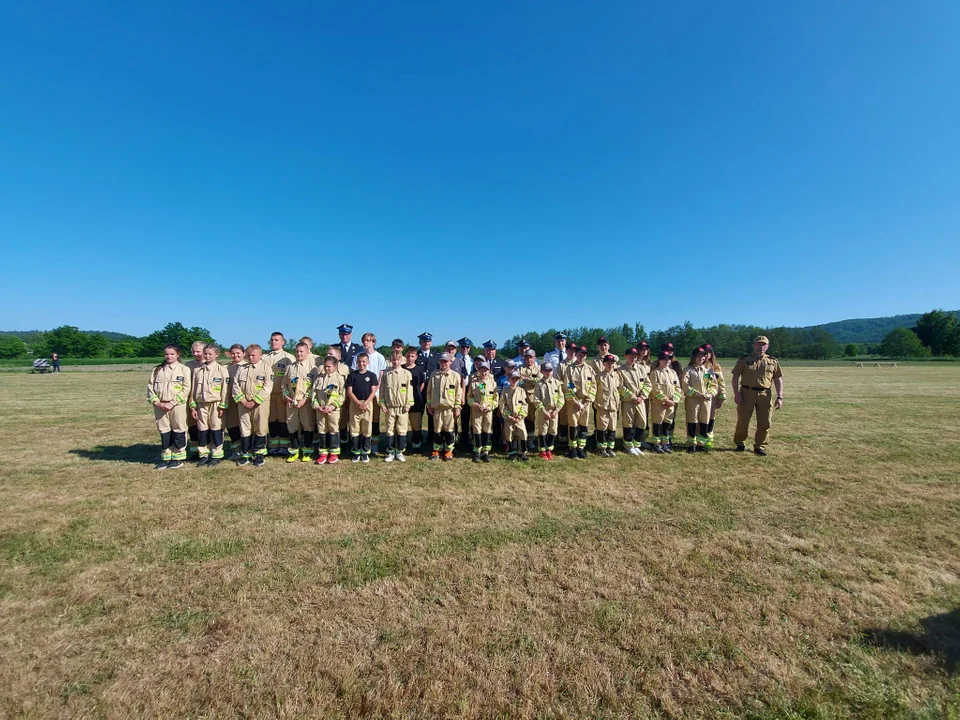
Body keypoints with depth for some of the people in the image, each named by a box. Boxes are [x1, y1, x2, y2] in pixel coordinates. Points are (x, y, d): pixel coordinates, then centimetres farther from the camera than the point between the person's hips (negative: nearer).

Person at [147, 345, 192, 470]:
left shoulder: (184, 369, -2)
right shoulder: (157, 370, 12)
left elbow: (186, 389, -9)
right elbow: (150, 387, 10)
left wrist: (172, 403, -14)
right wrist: (157, 402, -6)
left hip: (177, 406, -4)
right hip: (160, 406, 4)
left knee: (178, 432, 3)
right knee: (164, 432, 11)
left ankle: (178, 458, 13)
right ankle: (165, 458, 21)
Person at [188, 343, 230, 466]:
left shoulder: (222, 370, -5)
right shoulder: (197, 370, 8)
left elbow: (225, 389, -6)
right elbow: (193, 389, 11)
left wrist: (223, 406, -9)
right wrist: (193, 406, 7)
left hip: (215, 404, -4)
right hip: (201, 405, 4)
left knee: (216, 430, 2)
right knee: (202, 431, 9)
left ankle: (216, 455, 12)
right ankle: (203, 455, 20)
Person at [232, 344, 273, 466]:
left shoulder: (266, 367, -5)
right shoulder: (242, 368, 9)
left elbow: (267, 387, -13)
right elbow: (236, 385, 7)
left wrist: (254, 401, -16)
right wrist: (242, 400, -6)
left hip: (260, 403, -4)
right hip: (244, 404, 4)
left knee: (260, 429, 4)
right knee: (244, 429, 9)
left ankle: (259, 454, 16)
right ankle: (245, 454, 20)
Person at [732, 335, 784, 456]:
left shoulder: (773, 361, 8)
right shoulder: (744, 360, 1)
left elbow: (778, 380, 10)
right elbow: (735, 378, 0)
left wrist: (780, 397, 1)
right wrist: (736, 394, -10)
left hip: (764, 395, 2)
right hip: (747, 393, -2)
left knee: (765, 423, 4)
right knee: (743, 420, 3)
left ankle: (759, 445, 20)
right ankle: (739, 443, 22)